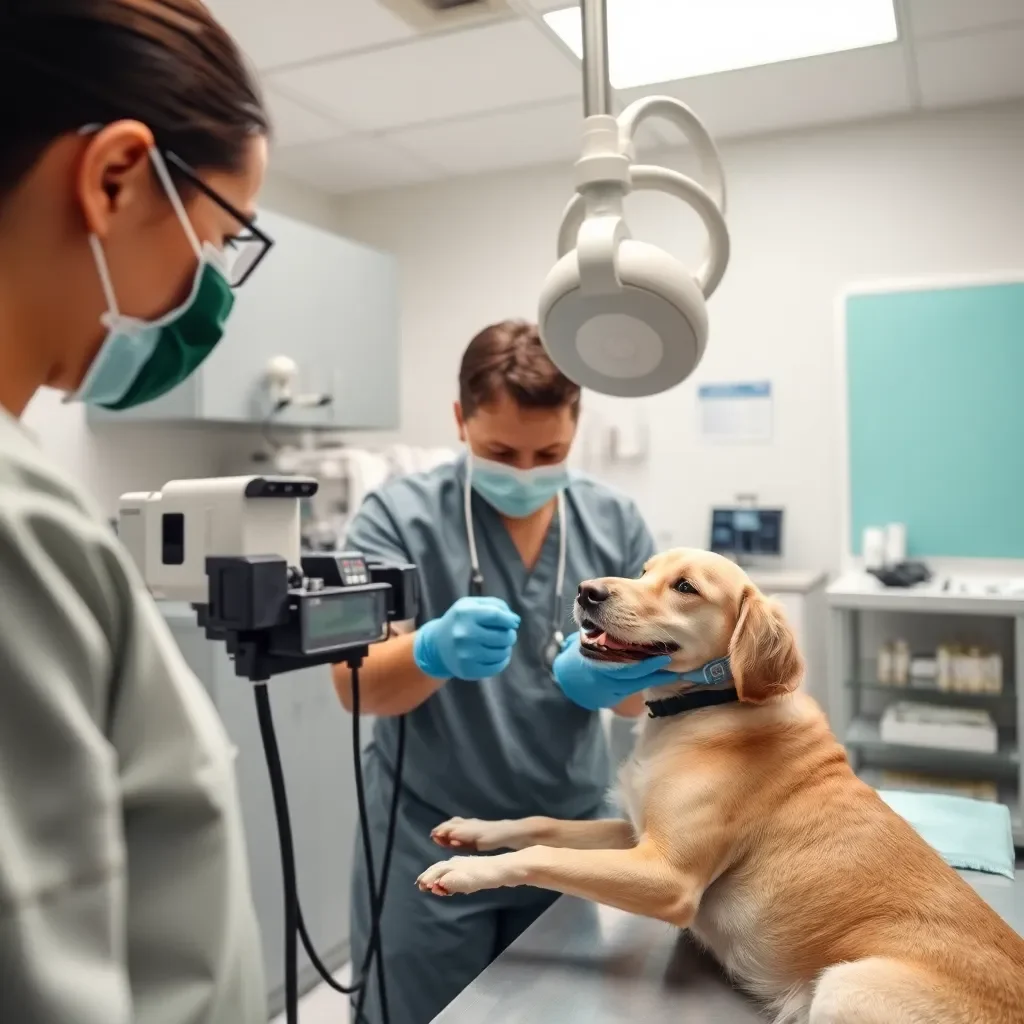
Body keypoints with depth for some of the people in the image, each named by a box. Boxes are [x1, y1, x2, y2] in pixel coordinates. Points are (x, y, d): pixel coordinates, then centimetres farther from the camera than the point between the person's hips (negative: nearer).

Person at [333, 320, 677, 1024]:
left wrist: (597, 678, -27)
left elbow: (645, 695, -3)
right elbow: (357, 686, -18)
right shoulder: (400, 515, -12)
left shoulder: (615, 525, -2)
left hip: (569, 838, 3)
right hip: (429, 844, -3)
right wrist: (435, 650, -40)